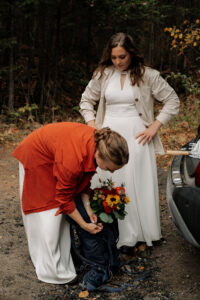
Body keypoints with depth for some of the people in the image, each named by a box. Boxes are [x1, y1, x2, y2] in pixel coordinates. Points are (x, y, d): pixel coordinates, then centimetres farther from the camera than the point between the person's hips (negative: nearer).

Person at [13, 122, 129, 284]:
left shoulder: (100, 143, -22)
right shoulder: (73, 160, -42)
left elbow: (84, 178, -4)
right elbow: (64, 198, -25)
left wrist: (88, 208, -9)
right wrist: (84, 225, -17)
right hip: (36, 158, -7)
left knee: (61, 214, 8)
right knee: (46, 214, -4)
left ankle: (63, 261, 19)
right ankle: (51, 270, 9)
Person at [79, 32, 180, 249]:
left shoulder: (147, 75, -3)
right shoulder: (102, 74, 5)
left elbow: (172, 101, 2)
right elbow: (86, 101, 17)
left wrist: (154, 126, -6)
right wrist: (92, 125, 3)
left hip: (136, 137, -2)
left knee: (138, 183, 1)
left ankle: (137, 234, 14)